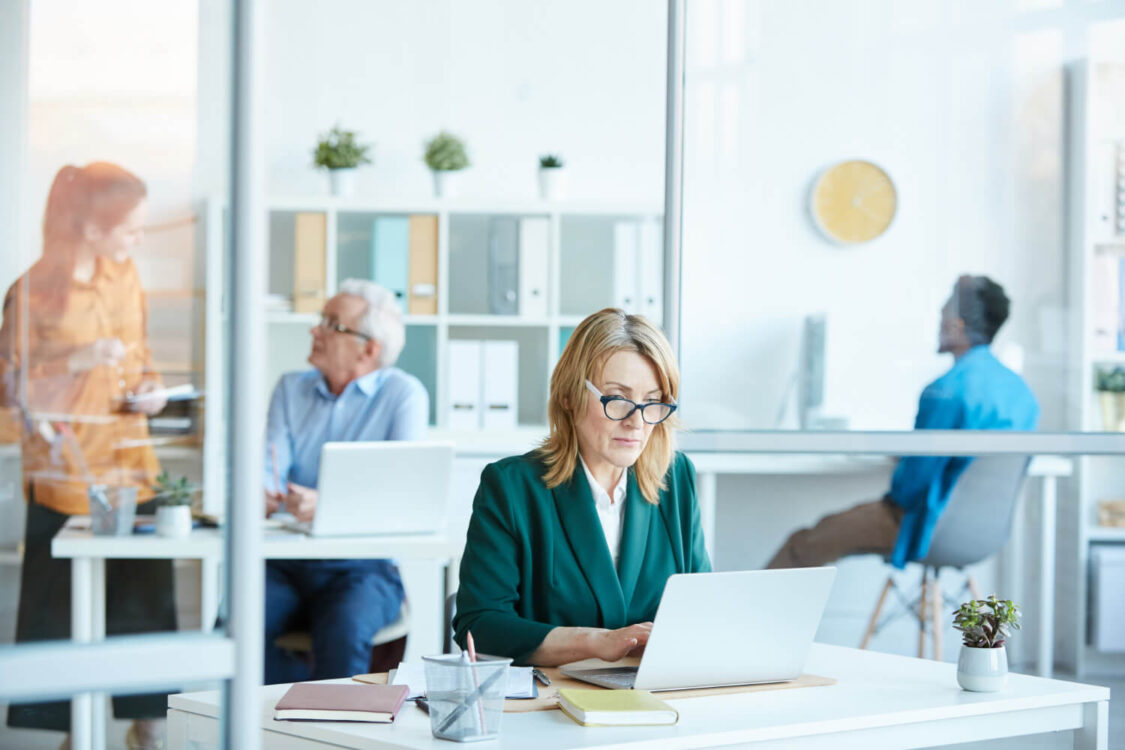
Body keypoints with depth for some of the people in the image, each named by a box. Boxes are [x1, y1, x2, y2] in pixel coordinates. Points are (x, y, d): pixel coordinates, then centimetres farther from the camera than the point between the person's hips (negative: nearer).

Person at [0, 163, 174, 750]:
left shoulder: (124, 274, 7)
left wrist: (149, 389, 0)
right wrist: (77, 362, -21)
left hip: (130, 463, 5)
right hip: (66, 470, -5)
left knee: (145, 590, 7)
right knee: (63, 601, 2)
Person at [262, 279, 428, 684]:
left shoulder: (404, 395, -1)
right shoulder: (291, 388, 14)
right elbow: (269, 467, 3)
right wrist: (260, 497, -22)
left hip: (365, 564, -4)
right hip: (285, 563, 4)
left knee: (344, 634, -35)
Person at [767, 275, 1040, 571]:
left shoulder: (947, 390, -23)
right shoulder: (1022, 390, 6)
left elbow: (918, 471, -19)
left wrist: (893, 500, 2)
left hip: (934, 530, -9)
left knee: (802, 545, 3)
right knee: (829, 525, 22)